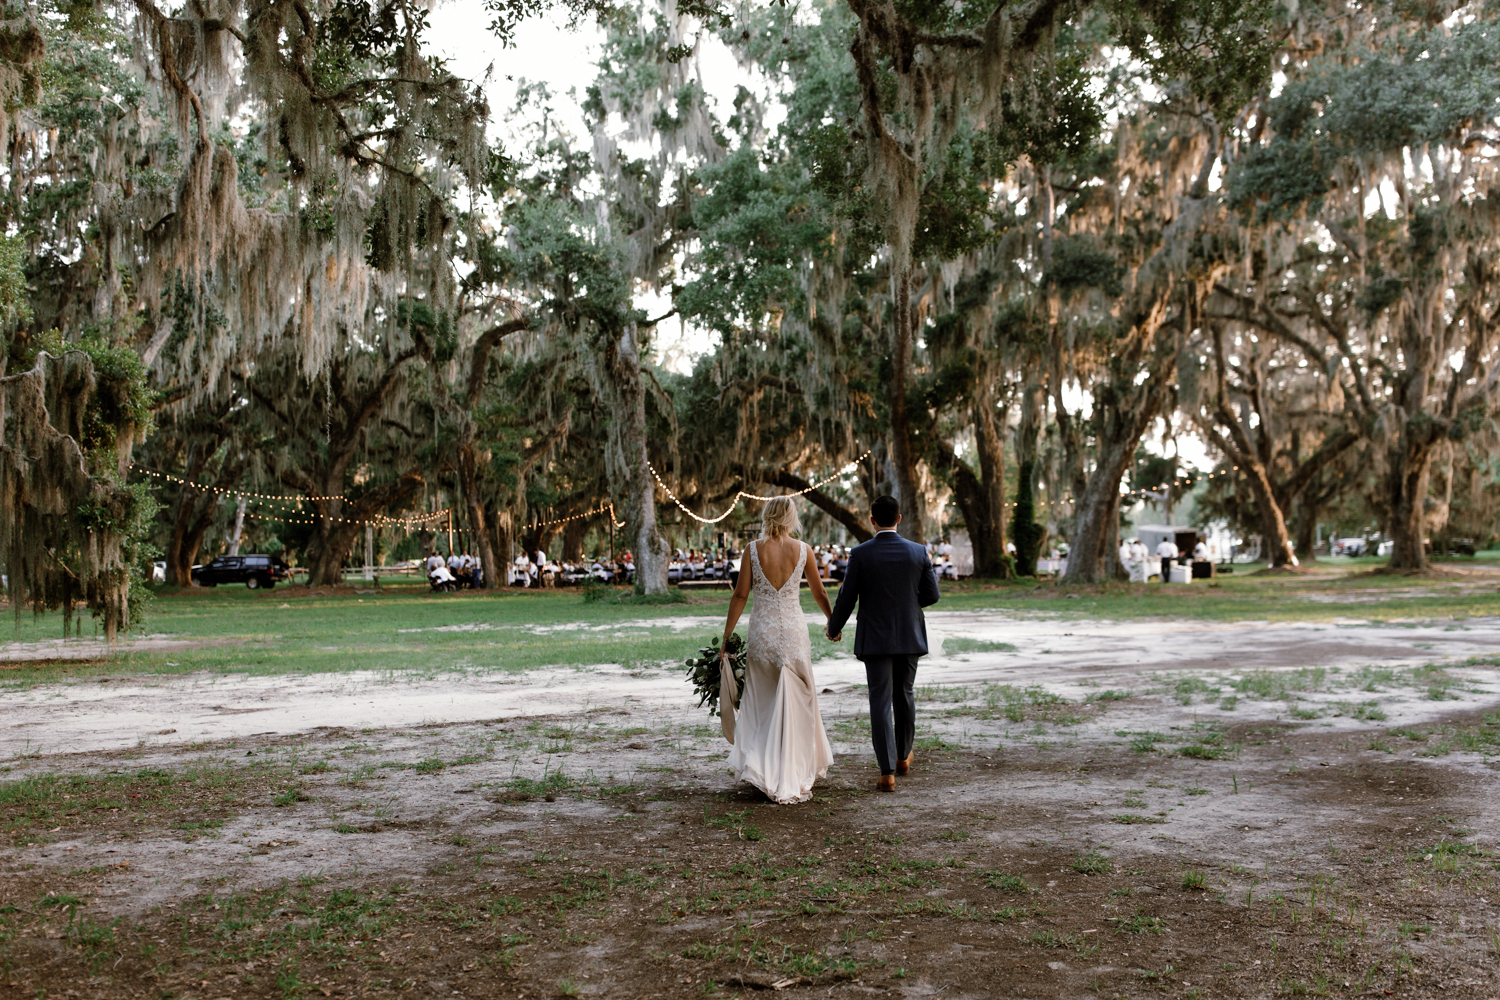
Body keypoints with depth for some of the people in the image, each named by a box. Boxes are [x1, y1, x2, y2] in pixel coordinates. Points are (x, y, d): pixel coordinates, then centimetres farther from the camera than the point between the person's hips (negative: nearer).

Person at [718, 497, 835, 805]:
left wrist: (727, 635, 3)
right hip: (794, 630, 0)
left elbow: (740, 595, -4)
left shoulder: (753, 549, -4)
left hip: (761, 631, 1)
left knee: (762, 702, 15)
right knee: (795, 703, 8)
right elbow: (819, 593, 9)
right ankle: (790, 780, 12)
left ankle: (756, 764, 2)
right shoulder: (802, 550, -2)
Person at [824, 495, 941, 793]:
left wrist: (834, 628, 12)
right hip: (910, 636, 3)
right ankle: (903, 756, 37)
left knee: (881, 701, 0)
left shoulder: (860, 554, -10)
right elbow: (931, 595, 1)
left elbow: (847, 598, -5)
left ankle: (887, 772, -4)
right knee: (904, 694, 20)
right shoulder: (918, 552, -3)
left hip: (875, 638, -3)